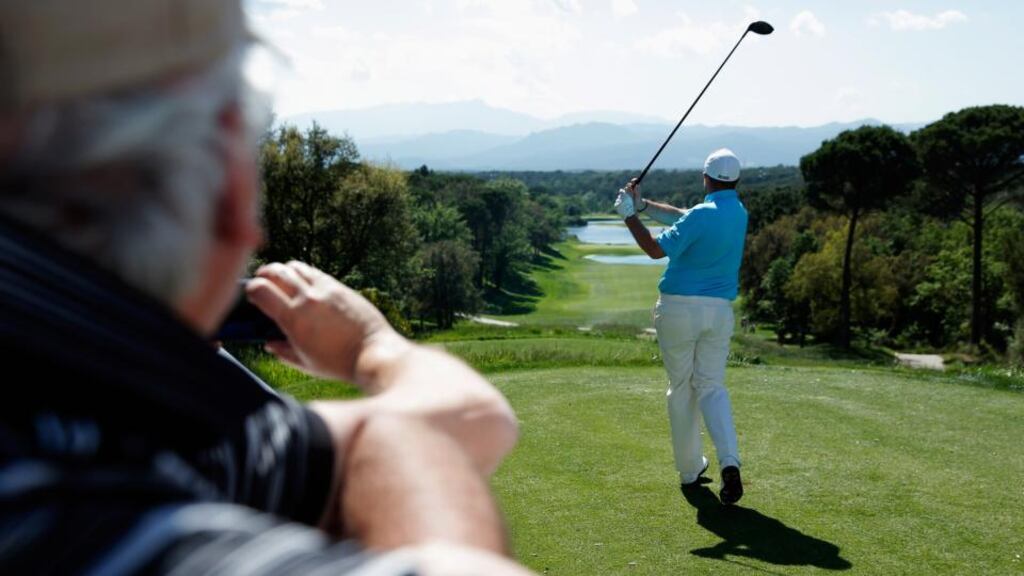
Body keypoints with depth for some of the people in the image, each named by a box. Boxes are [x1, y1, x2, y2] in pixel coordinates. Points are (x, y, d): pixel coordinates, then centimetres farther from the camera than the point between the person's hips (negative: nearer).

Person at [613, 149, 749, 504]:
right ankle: (729, 462, -14)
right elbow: (682, 218, 12)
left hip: (678, 307, -4)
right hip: (719, 310, 5)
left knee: (681, 388, 10)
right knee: (712, 386, 8)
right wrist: (644, 205, 7)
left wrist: (630, 216, -6)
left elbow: (656, 249, -14)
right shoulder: (739, 212, 8)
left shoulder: (702, 215, -15)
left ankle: (690, 470, 18)